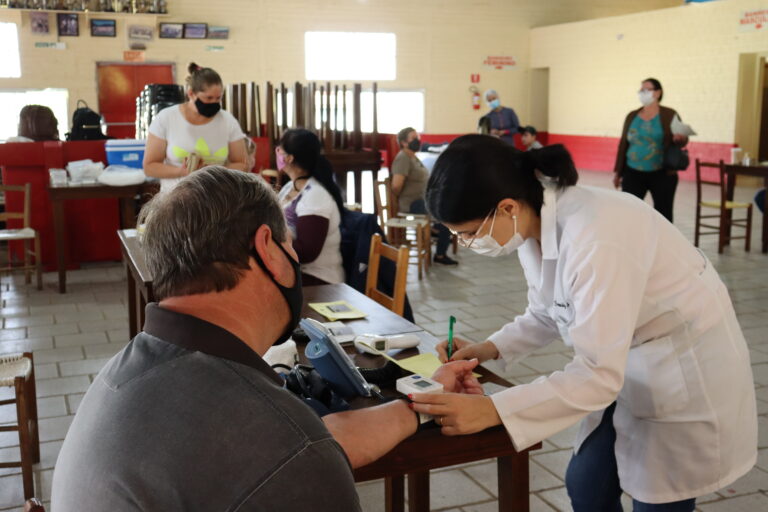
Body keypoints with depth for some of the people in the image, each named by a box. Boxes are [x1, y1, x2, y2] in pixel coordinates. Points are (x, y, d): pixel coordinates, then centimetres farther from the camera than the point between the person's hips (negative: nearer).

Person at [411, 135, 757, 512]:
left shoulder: (595, 236, -35)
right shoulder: (536, 222, -8)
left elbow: (598, 375, -35)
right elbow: (548, 314, 8)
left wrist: (489, 410, -38)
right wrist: (489, 349, -6)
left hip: (690, 368, -8)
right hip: (629, 365, 8)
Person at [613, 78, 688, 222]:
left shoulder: (669, 115, -1)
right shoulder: (632, 116, 9)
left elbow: (682, 139, 1)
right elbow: (623, 144, 12)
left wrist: (680, 139, -25)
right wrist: (618, 171, 12)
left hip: (662, 174, -2)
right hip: (633, 174, 3)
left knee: (663, 215, 4)